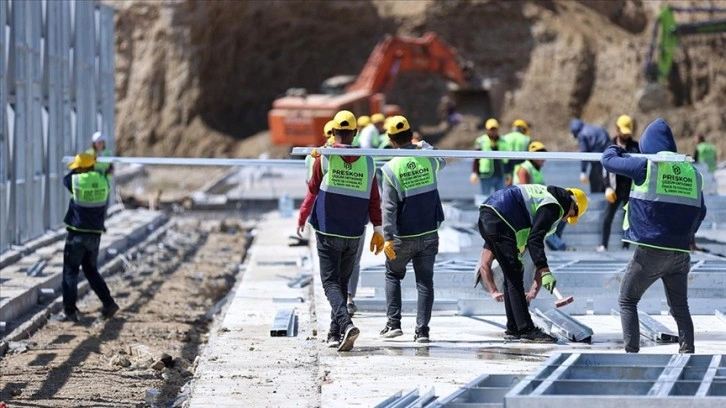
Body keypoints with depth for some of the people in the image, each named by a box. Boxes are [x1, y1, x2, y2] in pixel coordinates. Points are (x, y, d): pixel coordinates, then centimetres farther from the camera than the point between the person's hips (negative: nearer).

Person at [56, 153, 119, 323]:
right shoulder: (102, 181, -1)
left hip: (77, 234, -5)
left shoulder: (77, 181, -12)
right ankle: (108, 303, 12)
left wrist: (76, 170, 20)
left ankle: (69, 310, 0)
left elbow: (66, 179, 10)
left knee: (70, 272, 2)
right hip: (95, 235, 5)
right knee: (91, 271, 18)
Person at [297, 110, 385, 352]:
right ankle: (335, 333, 19)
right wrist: (377, 229, 7)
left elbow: (312, 191, 2)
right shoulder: (367, 162, 1)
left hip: (328, 232, -3)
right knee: (342, 282, 16)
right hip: (354, 235, 3)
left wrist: (302, 218, 16)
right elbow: (374, 199, 1)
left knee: (331, 281, -2)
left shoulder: (324, 158, -7)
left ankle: (345, 324, -24)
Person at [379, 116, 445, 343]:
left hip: (403, 237, -2)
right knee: (425, 281, 6)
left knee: (393, 275, 18)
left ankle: (393, 324, 12)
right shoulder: (428, 159, -4)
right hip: (429, 234, 2)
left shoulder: (391, 168, -14)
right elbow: (442, 162, 23)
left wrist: (387, 237, -12)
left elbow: (389, 207, -15)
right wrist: (424, 145, 37)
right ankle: (422, 331, 2)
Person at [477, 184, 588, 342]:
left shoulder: (546, 193, 23)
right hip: (499, 223, -11)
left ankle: (513, 329, 20)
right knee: (515, 277, -7)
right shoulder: (553, 206, -8)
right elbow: (535, 239, -18)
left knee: (511, 277, 16)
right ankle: (526, 330, -7)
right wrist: (544, 270, -22)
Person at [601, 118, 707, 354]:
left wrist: (615, 150, 26)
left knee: (627, 300, 9)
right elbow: (700, 212, 14)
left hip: (650, 250, -4)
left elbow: (608, 161, 3)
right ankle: (688, 352, 10)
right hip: (681, 252, 4)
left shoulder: (647, 165, -6)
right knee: (680, 307, 17)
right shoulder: (692, 171, 9)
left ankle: (631, 351, -1)